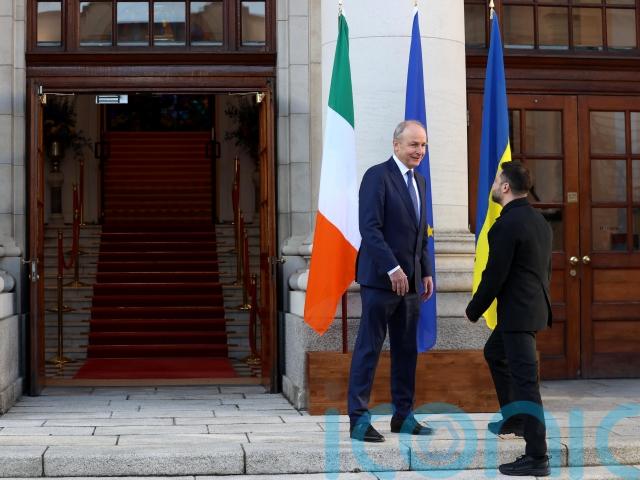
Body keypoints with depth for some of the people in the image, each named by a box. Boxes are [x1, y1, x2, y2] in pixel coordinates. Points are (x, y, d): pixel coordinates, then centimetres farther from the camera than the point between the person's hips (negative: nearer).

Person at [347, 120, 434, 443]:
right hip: (381, 278, -8)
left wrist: (426, 272, 14)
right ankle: (359, 419, 1)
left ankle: (403, 415, 19)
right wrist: (392, 268, -22)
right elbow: (370, 228, -17)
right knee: (369, 347, -4)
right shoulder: (377, 176, -9)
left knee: (407, 349, 11)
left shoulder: (419, 181, 17)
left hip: (410, 280, 8)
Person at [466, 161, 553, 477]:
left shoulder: (506, 224, -18)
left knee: (525, 380, -9)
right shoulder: (538, 220, 10)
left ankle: (537, 457, -8)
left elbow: (495, 275, -18)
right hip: (533, 305, 10)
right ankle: (513, 419, 40)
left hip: (518, 311, -10)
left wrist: (474, 310, -5)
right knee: (494, 353, 30)